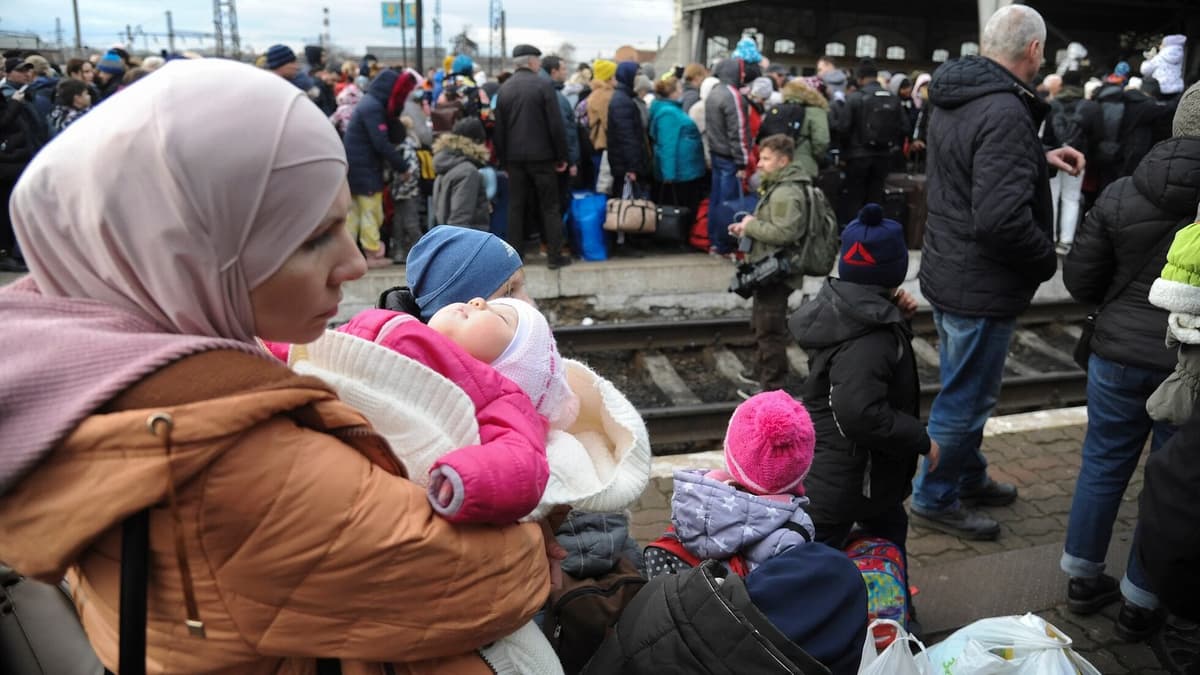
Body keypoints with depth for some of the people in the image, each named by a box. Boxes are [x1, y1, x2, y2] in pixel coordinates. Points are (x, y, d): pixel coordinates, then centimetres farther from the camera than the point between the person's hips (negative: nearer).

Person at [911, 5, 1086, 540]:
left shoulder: (955, 101, 5)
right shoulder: (1006, 113, -25)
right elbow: (1002, 218, -33)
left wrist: (1040, 159, 13)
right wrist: (1047, 260, -15)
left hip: (948, 271, 10)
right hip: (982, 286, -10)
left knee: (963, 389, 24)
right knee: (966, 398, 6)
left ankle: (969, 477, 42)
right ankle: (935, 499, 22)